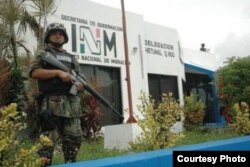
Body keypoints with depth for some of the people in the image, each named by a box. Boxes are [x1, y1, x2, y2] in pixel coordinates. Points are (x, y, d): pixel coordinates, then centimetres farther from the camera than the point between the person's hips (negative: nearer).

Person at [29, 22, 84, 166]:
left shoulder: (71, 58, 24)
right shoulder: (43, 54, 10)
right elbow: (34, 72, -7)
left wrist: (80, 85, -2)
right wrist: (58, 72, -14)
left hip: (72, 103, 5)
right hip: (51, 102, -5)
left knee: (75, 137, 5)